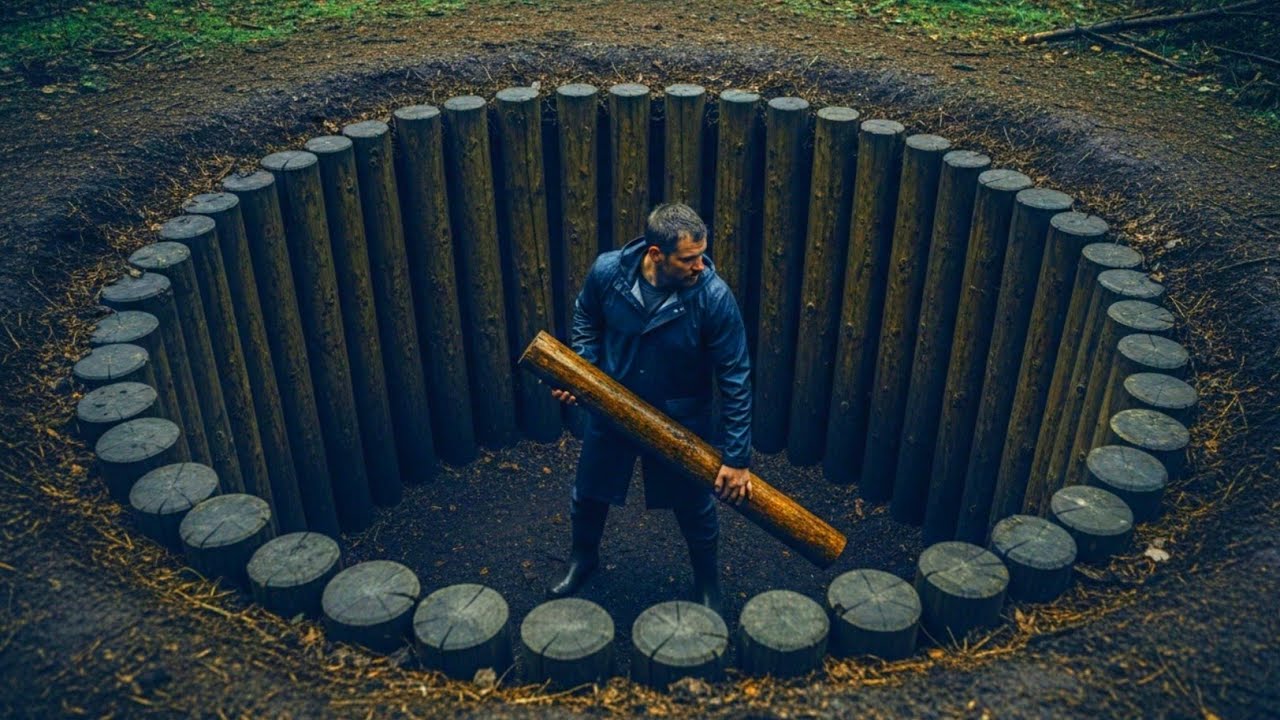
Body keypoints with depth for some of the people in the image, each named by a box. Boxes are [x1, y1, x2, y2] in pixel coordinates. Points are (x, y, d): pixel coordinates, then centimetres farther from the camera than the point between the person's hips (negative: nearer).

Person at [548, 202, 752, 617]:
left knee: (695, 511, 15)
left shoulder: (713, 297, -30)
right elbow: (586, 322, 1)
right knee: (588, 494, 22)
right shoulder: (607, 271, -22)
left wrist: (736, 457, -20)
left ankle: (708, 588, 43)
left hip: (680, 420, -2)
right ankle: (583, 559, 53)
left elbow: (735, 379, -22)